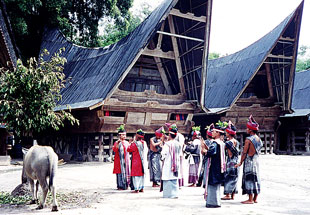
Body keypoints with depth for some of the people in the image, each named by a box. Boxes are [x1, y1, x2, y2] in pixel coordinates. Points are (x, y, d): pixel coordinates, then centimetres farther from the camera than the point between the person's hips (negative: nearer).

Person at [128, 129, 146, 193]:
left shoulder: (135, 144, -18)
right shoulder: (143, 143, 2)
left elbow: (129, 149, -6)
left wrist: (131, 143, 7)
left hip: (136, 161, -7)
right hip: (142, 161, 7)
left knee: (136, 174, -2)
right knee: (141, 174, 13)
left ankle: (136, 189, -3)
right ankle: (141, 188, 19)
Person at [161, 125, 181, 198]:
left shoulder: (167, 144, -14)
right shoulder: (178, 144, 2)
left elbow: (164, 153, -10)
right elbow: (179, 154, 11)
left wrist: (163, 159, 9)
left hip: (168, 164, -5)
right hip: (176, 164, 6)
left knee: (168, 179, 1)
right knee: (174, 179, 12)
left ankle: (168, 194, 3)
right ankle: (175, 193, 14)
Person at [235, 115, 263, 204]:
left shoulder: (248, 139, -15)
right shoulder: (259, 139, 8)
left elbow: (244, 152, -14)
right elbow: (258, 150, 12)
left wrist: (240, 162, -7)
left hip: (249, 161, -8)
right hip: (256, 160, 8)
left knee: (249, 178, -4)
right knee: (256, 178, 11)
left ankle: (250, 199, -3)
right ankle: (255, 198, 18)